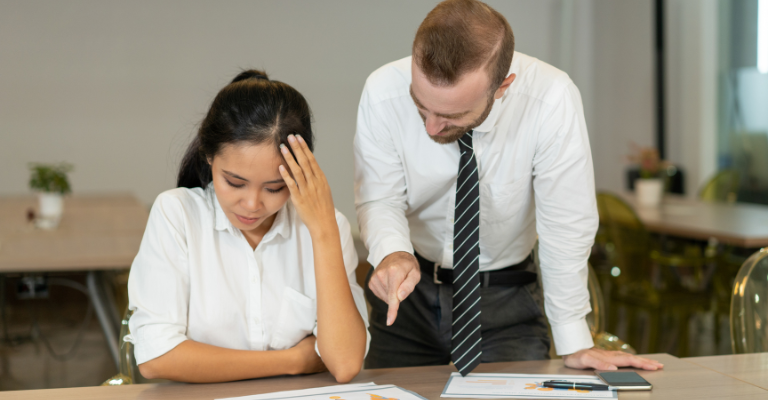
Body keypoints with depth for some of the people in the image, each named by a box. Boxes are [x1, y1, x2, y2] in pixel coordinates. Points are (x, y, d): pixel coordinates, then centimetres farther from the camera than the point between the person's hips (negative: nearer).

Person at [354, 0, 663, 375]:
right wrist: (393, 253, -36)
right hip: (409, 289, 1)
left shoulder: (551, 99, -28)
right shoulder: (382, 92, -23)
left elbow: (565, 225, -21)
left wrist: (574, 344, -16)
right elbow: (379, 200, -14)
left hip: (507, 299, -1)